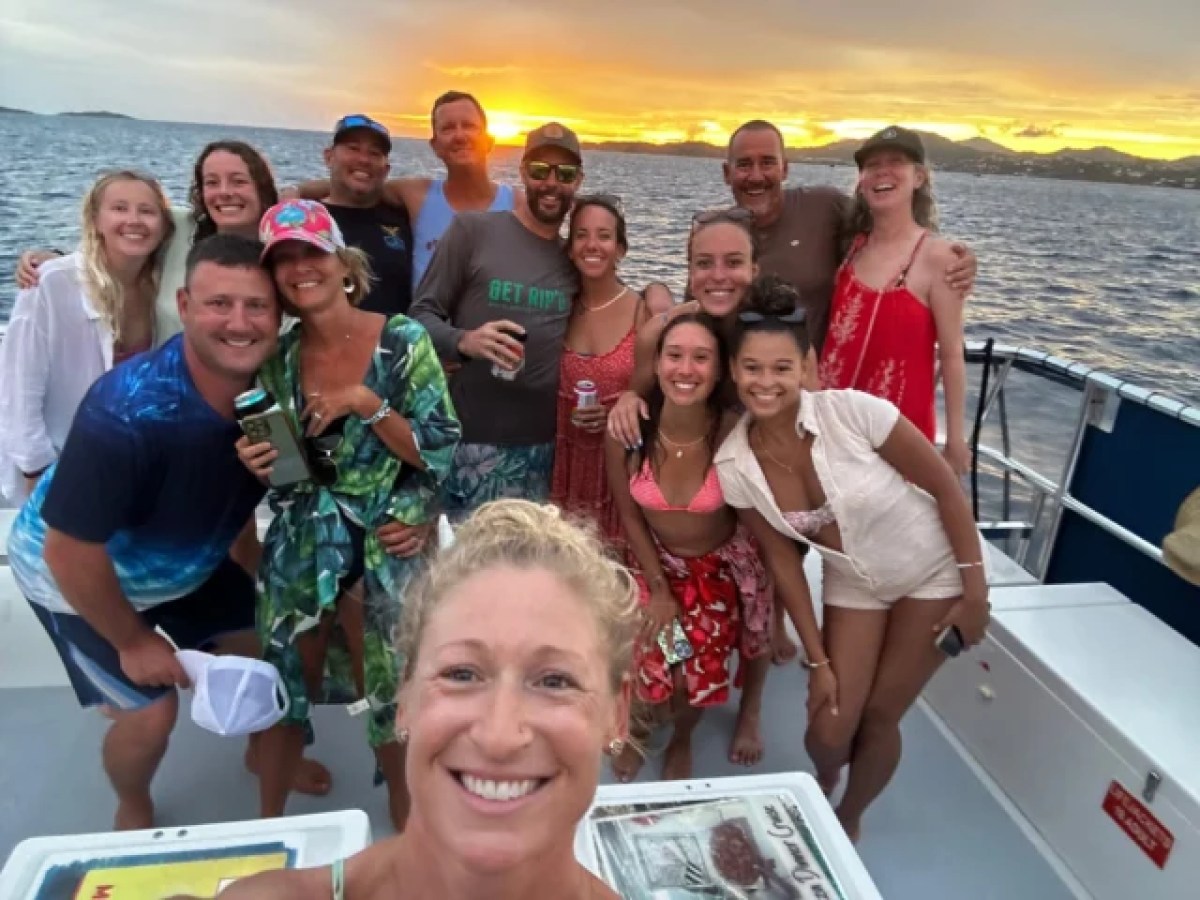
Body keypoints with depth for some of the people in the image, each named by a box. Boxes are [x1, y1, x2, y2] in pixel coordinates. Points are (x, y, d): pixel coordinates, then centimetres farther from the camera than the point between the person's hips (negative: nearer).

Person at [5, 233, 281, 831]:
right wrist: (132, 642, -17)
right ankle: (133, 813, 30)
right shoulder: (126, 414, -40)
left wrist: (250, 569, 6)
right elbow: (70, 552, -30)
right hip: (75, 576, -6)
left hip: (186, 562, 6)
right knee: (150, 714, -6)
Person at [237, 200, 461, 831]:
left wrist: (364, 402, -21)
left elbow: (440, 450, -13)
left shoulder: (402, 341, -10)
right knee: (284, 687, 12)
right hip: (299, 546, 3)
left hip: (386, 547, -3)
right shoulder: (278, 355, 2)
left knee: (389, 693, 8)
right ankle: (268, 824, 37)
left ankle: (406, 825, 34)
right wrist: (255, 461, -9)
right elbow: (281, 459, 12)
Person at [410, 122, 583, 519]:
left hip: (544, 447, 4)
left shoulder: (577, 258, 9)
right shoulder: (472, 229, -2)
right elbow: (421, 315, -3)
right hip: (470, 442, -3)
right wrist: (464, 341, -24)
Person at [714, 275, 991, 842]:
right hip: (852, 582, 2)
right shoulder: (733, 465, -19)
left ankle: (848, 823, 38)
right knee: (830, 728, 1)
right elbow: (783, 561, -8)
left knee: (880, 717, 7)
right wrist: (818, 660, -5)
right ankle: (821, 792, 40)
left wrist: (975, 588, -14)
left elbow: (945, 486, -17)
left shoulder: (852, 411, -29)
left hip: (934, 570, -2)